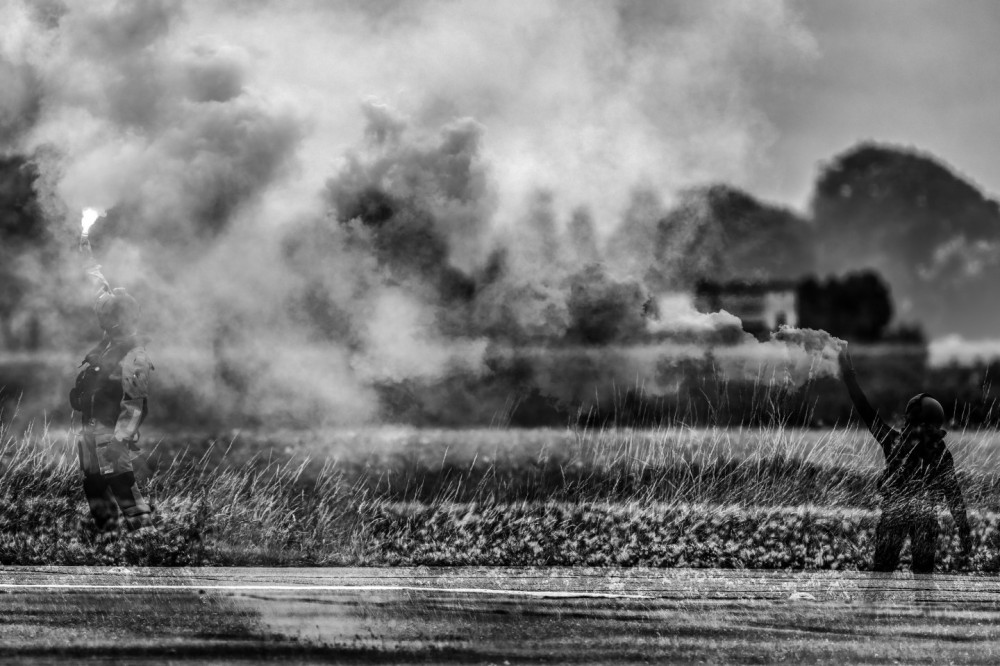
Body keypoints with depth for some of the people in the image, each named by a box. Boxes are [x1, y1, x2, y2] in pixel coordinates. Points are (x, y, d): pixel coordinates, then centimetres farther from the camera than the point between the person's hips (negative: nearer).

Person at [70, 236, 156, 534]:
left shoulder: (134, 358, -18)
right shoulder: (111, 341, 8)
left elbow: (134, 404, -21)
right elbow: (104, 292, 19)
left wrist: (121, 437, -27)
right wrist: (88, 257, 25)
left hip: (110, 431, -10)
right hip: (91, 428, 10)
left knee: (120, 481, -15)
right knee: (94, 484, 11)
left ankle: (145, 529, -16)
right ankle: (108, 532, 17)